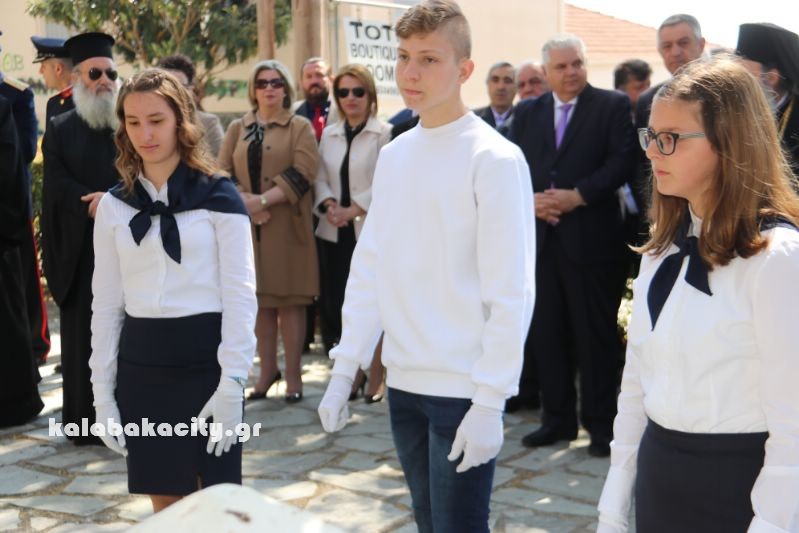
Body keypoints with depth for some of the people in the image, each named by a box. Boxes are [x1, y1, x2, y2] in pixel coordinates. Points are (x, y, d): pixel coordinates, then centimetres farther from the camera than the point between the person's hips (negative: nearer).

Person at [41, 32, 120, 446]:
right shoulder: (60, 129, 10)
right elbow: (55, 183, -2)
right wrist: (93, 203, -17)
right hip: (79, 249, 0)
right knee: (84, 335, 3)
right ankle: (87, 421, 10)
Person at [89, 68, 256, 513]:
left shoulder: (218, 195, -3)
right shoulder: (115, 205, 7)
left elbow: (240, 295, -6)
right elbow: (106, 303, 9)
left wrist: (232, 383, -12)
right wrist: (103, 392, 5)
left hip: (206, 361, -3)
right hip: (142, 367, 3)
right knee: (165, 501, 11)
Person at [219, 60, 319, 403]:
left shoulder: (300, 127, 5)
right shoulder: (237, 129, 13)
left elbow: (303, 173, -10)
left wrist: (263, 200, -17)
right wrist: (244, 203, -14)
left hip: (287, 227, -3)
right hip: (246, 227, 3)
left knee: (289, 300, -1)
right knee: (260, 300, 7)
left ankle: (293, 374, 6)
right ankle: (267, 369, 18)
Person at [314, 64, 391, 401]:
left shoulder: (385, 134, -4)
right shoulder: (329, 135, 14)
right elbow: (320, 178, 11)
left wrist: (354, 209, -15)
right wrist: (328, 204, -8)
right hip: (334, 233, 5)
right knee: (335, 303, 7)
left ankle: (375, 378, 11)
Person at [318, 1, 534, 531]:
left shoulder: (494, 159, -11)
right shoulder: (393, 155, 8)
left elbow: (511, 294, -13)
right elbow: (369, 269, 9)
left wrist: (489, 402, -16)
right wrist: (345, 369, 5)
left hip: (464, 390, -6)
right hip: (404, 383, 6)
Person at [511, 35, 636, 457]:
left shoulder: (612, 106, 1)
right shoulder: (527, 112, 14)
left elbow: (621, 162, -8)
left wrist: (577, 196, -17)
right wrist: (529, 199, -9)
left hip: (591, 237, -4)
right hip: (541, 237, 4)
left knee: (596, 334, 2)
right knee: (547, 333, 8)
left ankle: (600, 423, 13)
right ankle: (557, 418, 20)